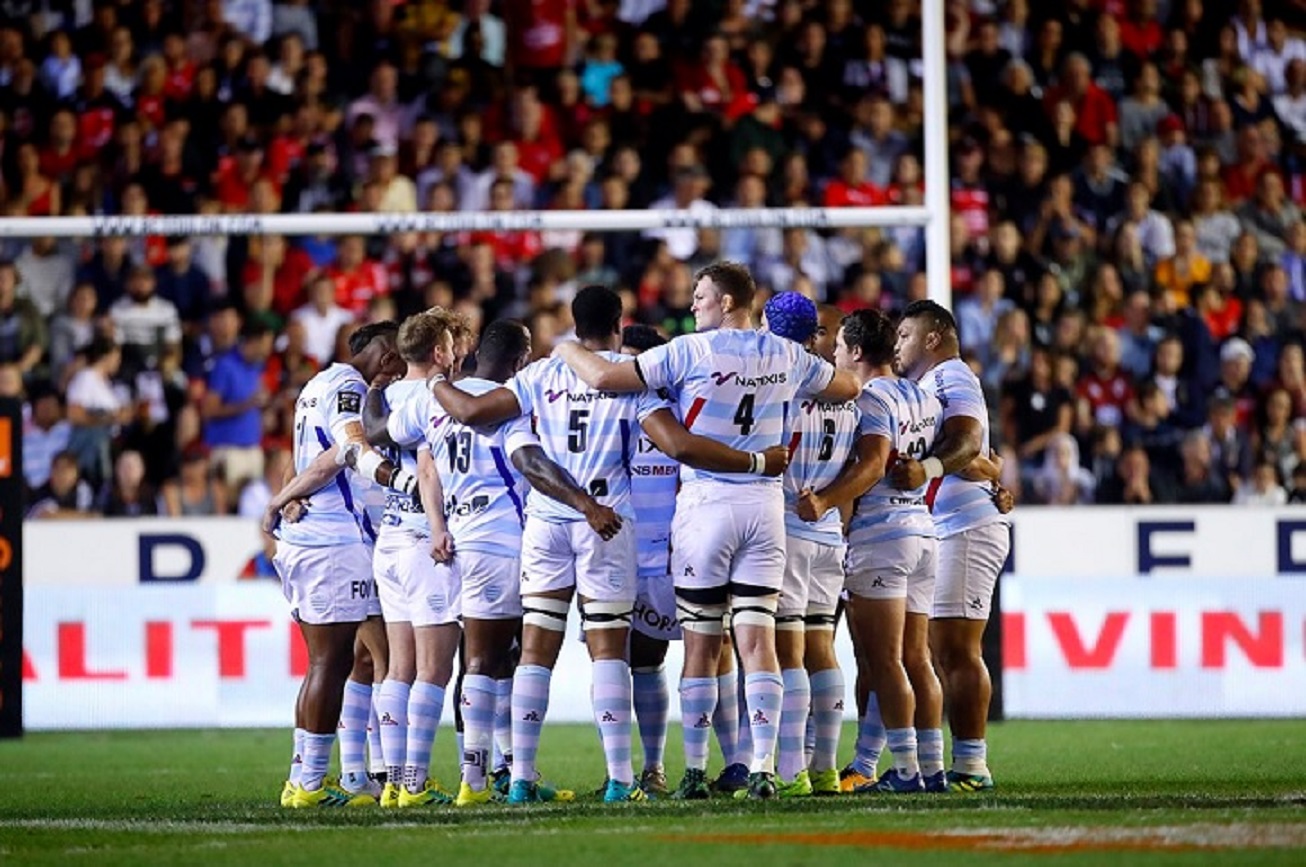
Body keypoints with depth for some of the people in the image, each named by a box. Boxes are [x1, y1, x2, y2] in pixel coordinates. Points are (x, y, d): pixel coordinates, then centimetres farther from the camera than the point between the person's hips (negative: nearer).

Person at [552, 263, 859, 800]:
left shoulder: (692, 352, -9)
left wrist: (568, 351, 9)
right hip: (766, 503, 3)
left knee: (701, 645, 4)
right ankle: (763, 768, -7)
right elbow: (848, 388, 23)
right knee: (758, 640, 1)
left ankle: (695, 772, 8)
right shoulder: (787, 357, 6)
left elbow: (604, 378, -10)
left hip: (706, 500, -3)